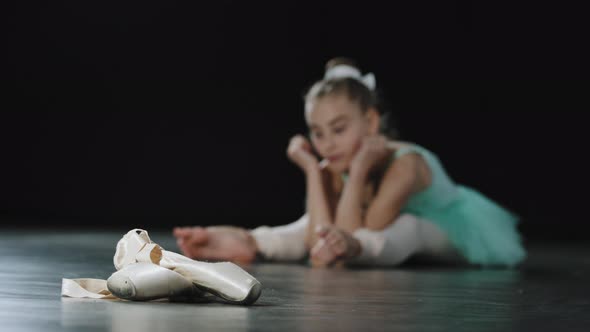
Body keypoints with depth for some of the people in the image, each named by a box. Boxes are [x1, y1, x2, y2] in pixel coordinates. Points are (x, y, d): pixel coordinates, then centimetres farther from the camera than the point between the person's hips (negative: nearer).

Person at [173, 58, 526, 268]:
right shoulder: (332, 171, -19)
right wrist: (311, 169, -34)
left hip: (455, 233, -6)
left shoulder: (405, 163, -36)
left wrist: (357, 173, -48)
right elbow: (320, 242, -33)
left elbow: (352, 244, -39)